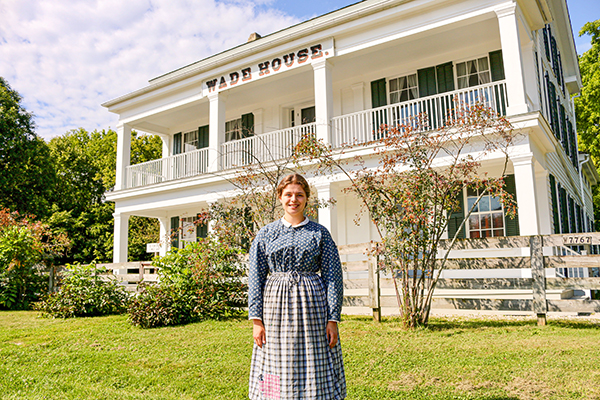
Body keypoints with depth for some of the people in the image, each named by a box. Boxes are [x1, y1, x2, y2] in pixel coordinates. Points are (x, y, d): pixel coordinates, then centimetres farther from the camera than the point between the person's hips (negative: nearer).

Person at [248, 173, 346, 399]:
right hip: (276, 304, 1)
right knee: (277, 372, 5)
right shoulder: (266, 234, 6)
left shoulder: (319, 233, 4)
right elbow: (255, 278, 5)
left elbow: (333, 278, 2)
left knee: (314, 371, 3)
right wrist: (256, 319, -3)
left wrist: (333, 319, -4)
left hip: (311, 305, -1)